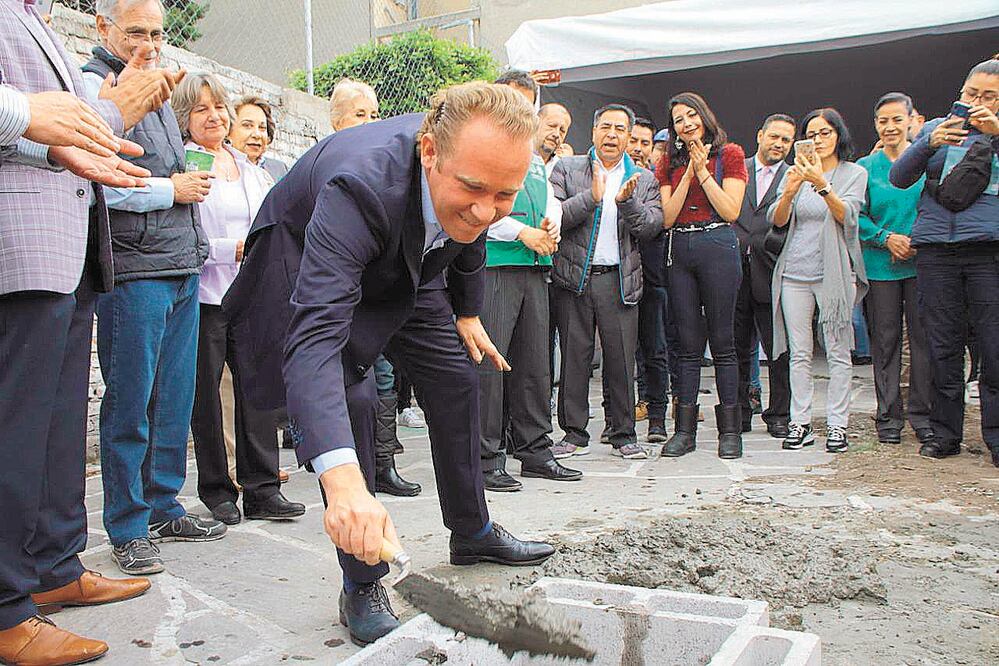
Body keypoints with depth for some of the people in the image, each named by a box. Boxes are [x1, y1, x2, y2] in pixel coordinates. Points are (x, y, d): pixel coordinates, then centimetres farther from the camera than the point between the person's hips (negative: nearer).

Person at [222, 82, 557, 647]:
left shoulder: (478, 166, -26)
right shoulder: (360, 185, -46)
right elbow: (316, 332, -55)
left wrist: (467, 312, 9)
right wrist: (343, 480, -66)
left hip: (400, 268, 6)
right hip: (308, 260, -6)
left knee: (457, 378, 4)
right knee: (350, 399, -22)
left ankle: (473, 533, 25)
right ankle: (362, 588, -6)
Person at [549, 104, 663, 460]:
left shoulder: (643, 179, 13)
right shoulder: (567, 169, 7)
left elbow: (652, 225, 1)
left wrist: (626, 202, -15)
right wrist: (591, 197, -16)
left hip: (620, 280, 1)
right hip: (574, 277, -1)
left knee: (622, 358, 3)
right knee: (574, 356, 3)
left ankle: (624, 434, 15)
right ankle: (574, 433, 14)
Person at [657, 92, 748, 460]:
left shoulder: (730, 154, 4)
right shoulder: (670, 162, 14)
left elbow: (731, 211, -6)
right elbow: (667, 217, 4)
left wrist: (703, 171, -7)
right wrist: (689, 172, -3)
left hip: (718, 247, -3)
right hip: (679, 251, 4)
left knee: (722, 341, -1)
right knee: (688, 344, 5)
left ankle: (730, 429, 7)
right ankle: (685, 429, 9)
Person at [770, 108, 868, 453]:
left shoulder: (854, 173, 5)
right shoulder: (795, 173, 12)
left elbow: (848, 216, -11)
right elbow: (776, 220, 2)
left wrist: (822, 185, -26)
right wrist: (790, 191, -17)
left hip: (834, 271, -2)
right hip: (795, 272, 2)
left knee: (838, 353, -2)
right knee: (799, 353, 3)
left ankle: (836, 424, 4)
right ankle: (800, 422, 8)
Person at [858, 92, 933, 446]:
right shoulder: (865, 167, 7)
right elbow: (857, 216, 4)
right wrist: (887, 238, -11)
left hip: (922, 261, 0)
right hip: (881, 265, 1)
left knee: (923, 337, -1)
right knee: (885, 340, 4)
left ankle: (922, 414, 11)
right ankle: (889, 416, 13)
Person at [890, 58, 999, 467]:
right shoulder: (936, 129, 15)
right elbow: (899, 177, 5)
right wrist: (929, 143, -11)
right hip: (935, 248, 1)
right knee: (943, 348, 5)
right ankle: (945, 435, 14)